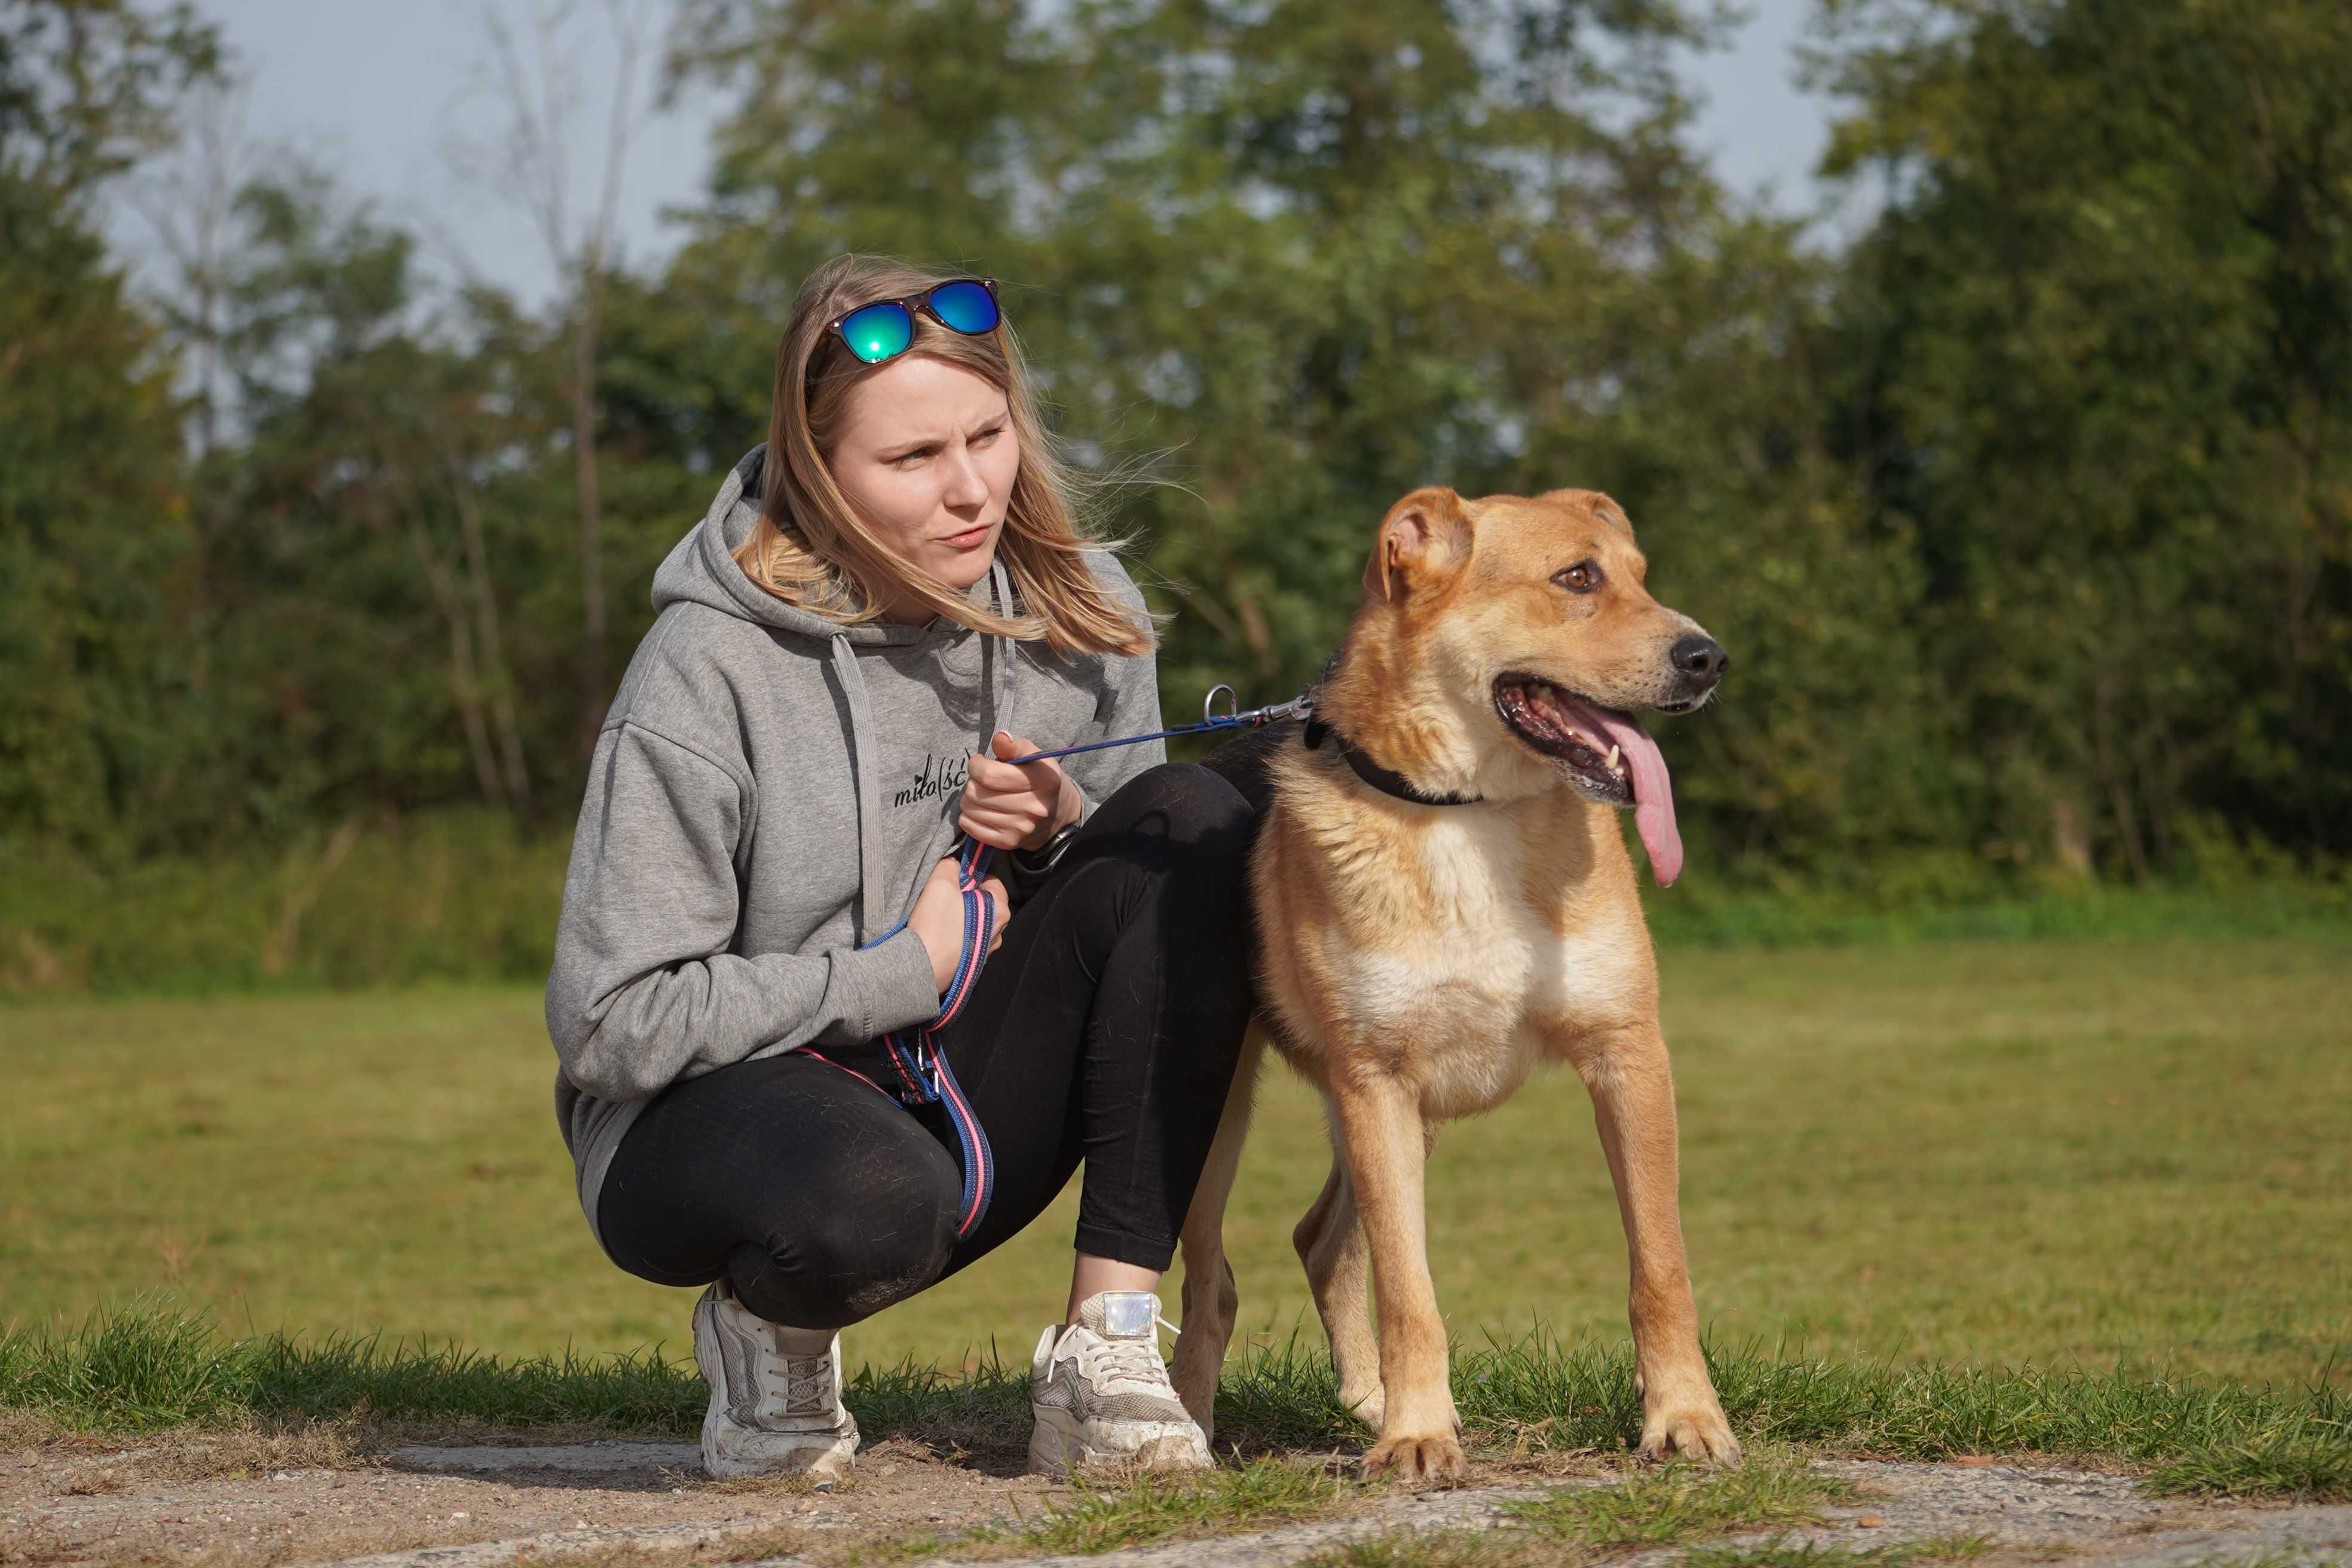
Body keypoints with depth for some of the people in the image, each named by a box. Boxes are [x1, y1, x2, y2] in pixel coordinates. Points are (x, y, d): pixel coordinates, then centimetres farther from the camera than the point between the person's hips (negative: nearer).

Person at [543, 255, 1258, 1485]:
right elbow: (614, 1023, -19)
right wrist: (902, 970, -16)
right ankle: (767, 1331, -1)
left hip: (972, 1118, 6)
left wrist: (1062, 822, -12)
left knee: (1193, 825, -16)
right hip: (713, 1114, -6)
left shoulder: (1078, 613, -3)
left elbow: (1149, 859, 13)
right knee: (864, 1198, -42)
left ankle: (1105, 1347, -17)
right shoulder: (711, 673, -18)